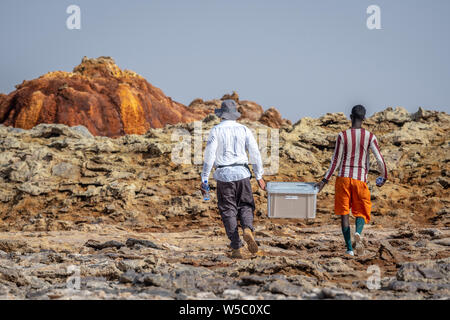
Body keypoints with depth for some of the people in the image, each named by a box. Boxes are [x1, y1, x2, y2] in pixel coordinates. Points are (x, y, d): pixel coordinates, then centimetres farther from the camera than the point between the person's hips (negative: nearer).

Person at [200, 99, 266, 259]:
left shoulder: (216, 130, -1)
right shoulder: (244, 130, 5)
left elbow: (209, 155, -6)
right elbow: (255, 153, 2)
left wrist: (204, 179, -2)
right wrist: (259, 177, 10)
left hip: (223, 174, -1)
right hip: (242, 174, 1)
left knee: (228, 211, 5)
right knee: (245, 206, 14)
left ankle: (236, 248, 1)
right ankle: (247, 229, -18)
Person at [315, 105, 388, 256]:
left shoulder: (342, 136, -3)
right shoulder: (370, 137, -1)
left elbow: (336, 161, -3)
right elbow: (380, 160, -4)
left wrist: (325, 180, 4)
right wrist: (384, 177, 13)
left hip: (343, 177, 0)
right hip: (361, 179, 0)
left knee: (344, 213, 7)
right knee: (361, 212, 11)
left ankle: (349, 248, 1)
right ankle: (358, 233, -22)